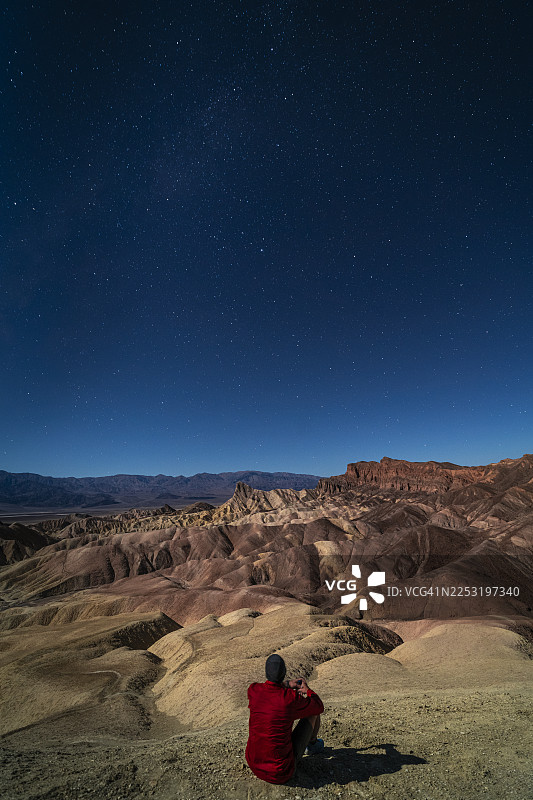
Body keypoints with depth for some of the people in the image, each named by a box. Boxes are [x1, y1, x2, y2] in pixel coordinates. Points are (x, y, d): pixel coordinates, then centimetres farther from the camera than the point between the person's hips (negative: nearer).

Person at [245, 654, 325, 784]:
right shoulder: (292, 698, -24)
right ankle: (312, 744, 40)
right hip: (281, 774, -3)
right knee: (313, 711, 7)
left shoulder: (253, 690, -13)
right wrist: (307, 689, 14)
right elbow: (319, 707, -3)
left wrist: (288, 684, 11)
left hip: (253, 764, 4)